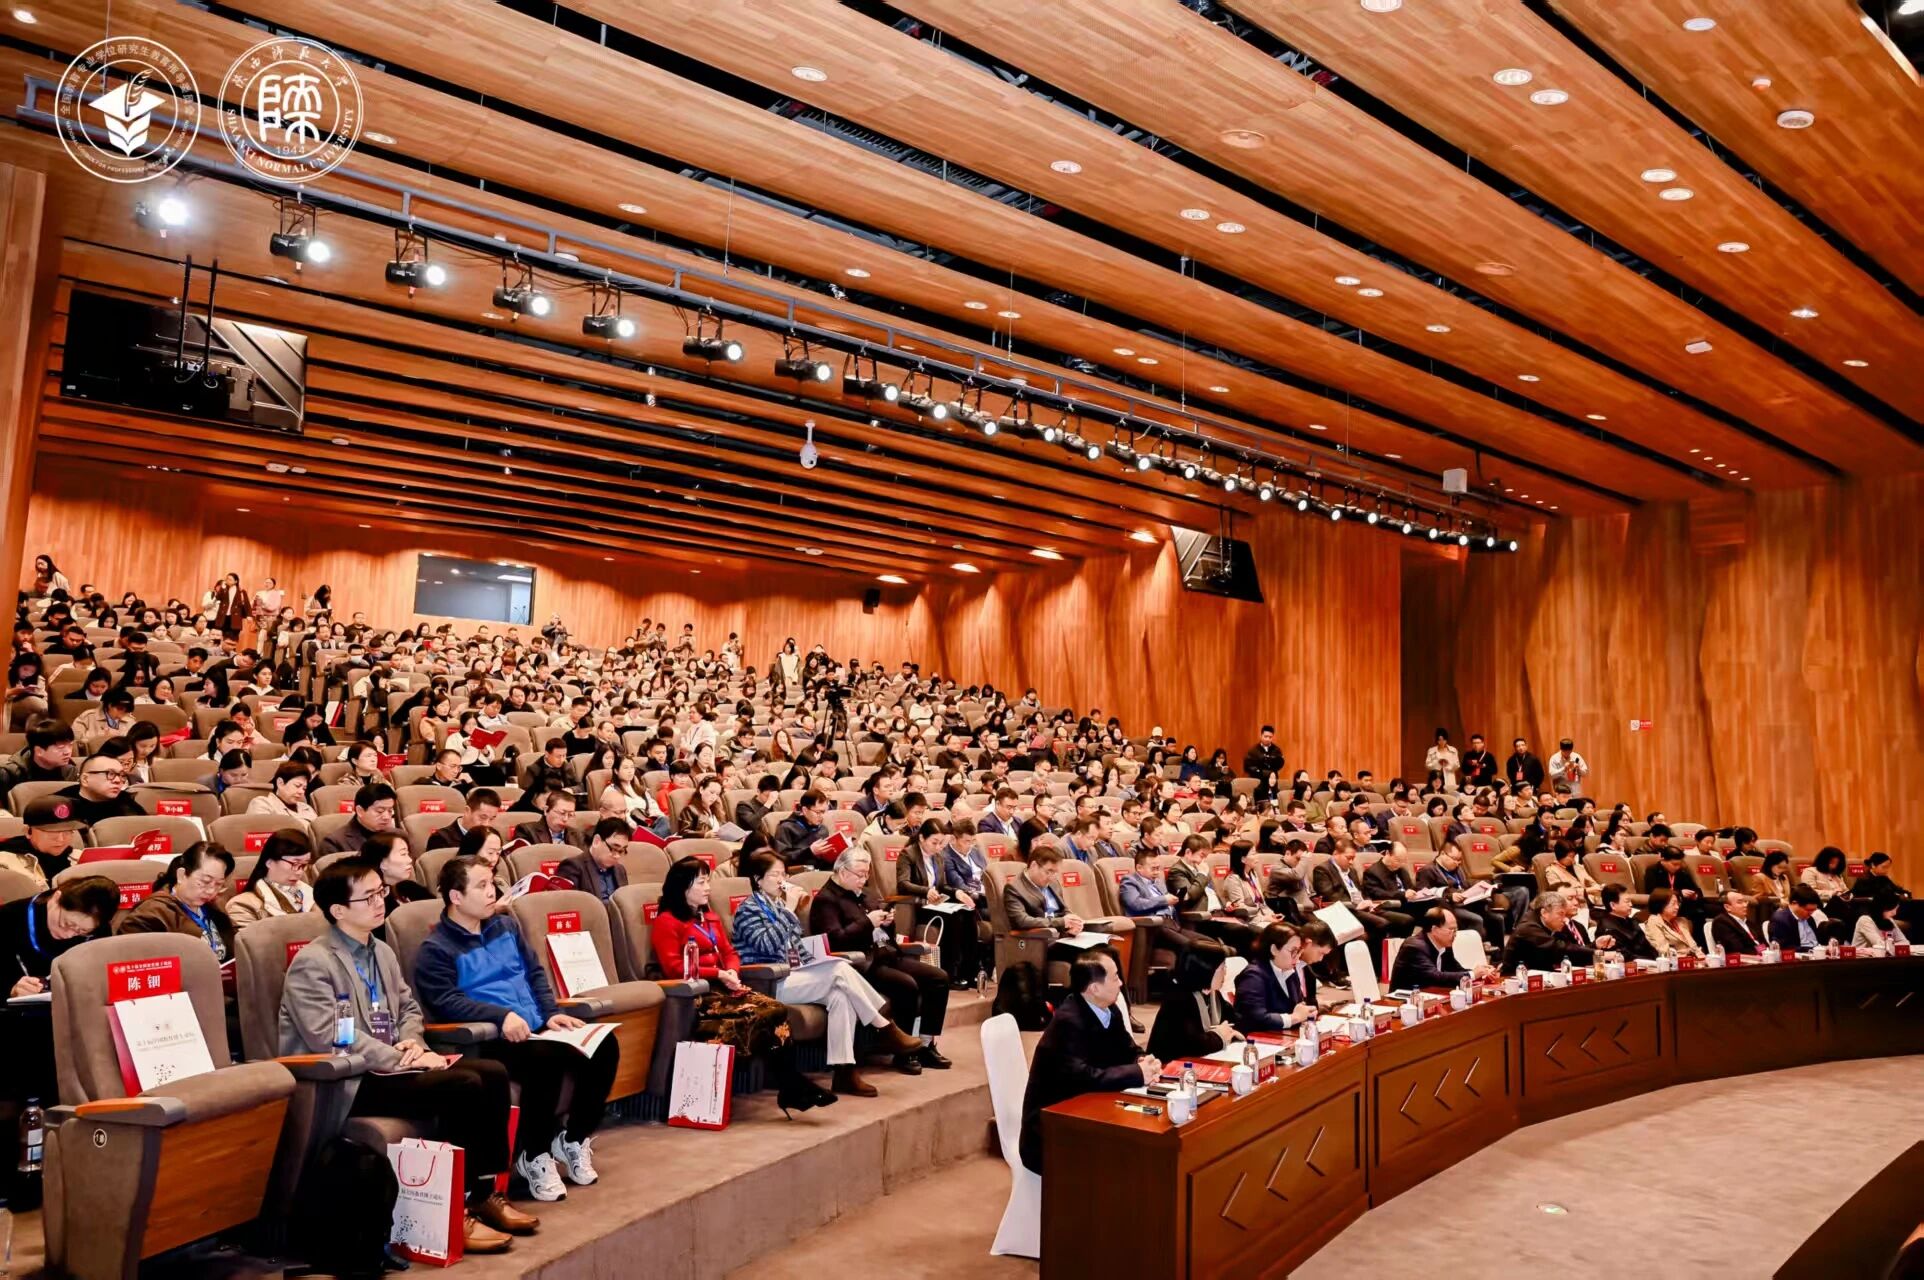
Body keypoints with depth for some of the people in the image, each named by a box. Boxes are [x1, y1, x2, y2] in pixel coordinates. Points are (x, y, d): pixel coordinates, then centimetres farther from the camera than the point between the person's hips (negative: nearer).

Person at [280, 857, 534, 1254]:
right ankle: (454, 1209, -15)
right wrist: (400, 1059, -21)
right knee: (464, 1085, -26)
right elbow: (328, 1036, -22)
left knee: (493, 1073, -11)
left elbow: (409, 1008, 22)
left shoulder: (382, 952, 17)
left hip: (389, 1067, 8)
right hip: (347, 1083, -8)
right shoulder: (312, 963, -11)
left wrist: (412, 1043, -2)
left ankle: (484, 1192, -2)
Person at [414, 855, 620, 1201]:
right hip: (489, 1039, -7)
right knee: (546, 1057, -36)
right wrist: (502, 1016, -26)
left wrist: (552, 1013, 1)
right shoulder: (436, 949, -3)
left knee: (606, 1045, -16)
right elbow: (446, 1002, -15)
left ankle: (573, 1137, 3)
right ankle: (533, 1155, -15)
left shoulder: (505, 925, 17)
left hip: (537, 1029, 7)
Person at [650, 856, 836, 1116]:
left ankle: (790, 1087, -30)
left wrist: (732, 972, -2)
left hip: (723, 986, 7)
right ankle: (793, 1085, -25)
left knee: (777, 1009, -21)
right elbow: (673, 967, -11)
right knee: (758, 1016, -29)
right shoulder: (666, 921, -1)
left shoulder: (709, 918, 24)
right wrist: (718, 974, -16)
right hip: (698, 993, -7)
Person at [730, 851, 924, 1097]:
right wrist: (788, 910, -20)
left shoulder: (777, 905, 20)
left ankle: (844, 1072, -25)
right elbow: (768, 944, -21)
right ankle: (886, 1029, -16)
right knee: (840, 970, -22)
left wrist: (810, 969, 8)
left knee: (840, 996, -21)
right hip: (770, 985, -8)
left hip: (790, 977, 8)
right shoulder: (747, 909, -4)